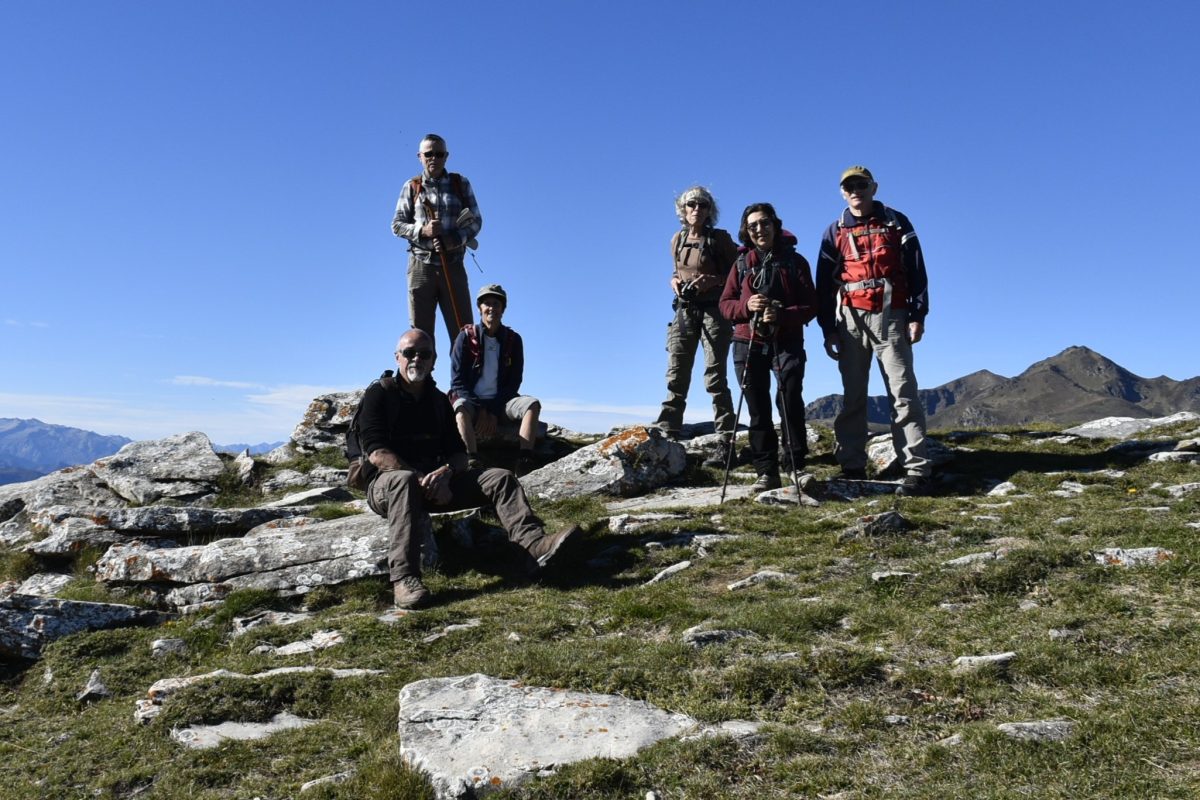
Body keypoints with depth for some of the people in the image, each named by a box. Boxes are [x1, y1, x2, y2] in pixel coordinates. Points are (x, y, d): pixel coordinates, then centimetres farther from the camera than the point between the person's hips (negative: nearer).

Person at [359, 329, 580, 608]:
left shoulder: (439, 401, 15)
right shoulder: (379, 394, -2)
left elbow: (458, 453, 8)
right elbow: (377, 453, -15)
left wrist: (445, 473, -16)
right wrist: (422, 479, -23)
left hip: (434, 482, 6)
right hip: (386, 485, -5)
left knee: (500, 478, -11)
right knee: (404, 480, -41)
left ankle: (535, 544, -36)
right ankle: (404, 580, -53)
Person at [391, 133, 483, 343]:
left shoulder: (460, 184, 8)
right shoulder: (412, 187, 8)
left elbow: (476, 220, 6)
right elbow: (397, 224, 7)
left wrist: (456, 239, -13)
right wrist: (422, 230, -13)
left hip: (453, 265, 0)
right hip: (421, 265, 0)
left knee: (463, 330, -3)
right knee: (420, 332, 1)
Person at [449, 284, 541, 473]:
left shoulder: (513, 339, 6)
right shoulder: (467, 337, 0)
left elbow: (514, 382, 3)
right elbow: (457, 381, -4)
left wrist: (493, 412, -12)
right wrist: (481, 411, -17)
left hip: (501, 401, 2)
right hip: (471, 399, -2)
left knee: (533, 404, -25)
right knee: (461, 407, -36)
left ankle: (523, 464, -38)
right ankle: (474, 463, -48)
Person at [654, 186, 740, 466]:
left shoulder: (719, 238, -2)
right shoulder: (677, 239, 12)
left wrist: (712, 281, -17)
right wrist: (675, 280, 2)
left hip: (714, 310, -5)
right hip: (684, 310, 5)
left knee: (715, 378, -8)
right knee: (676, 376, 0)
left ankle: (726, 443, -5)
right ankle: (666, 435, 0)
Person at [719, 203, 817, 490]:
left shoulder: (795, 261, 6)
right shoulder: (742, 263, 11)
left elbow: (810, 306, 0)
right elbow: (725, 303, 8)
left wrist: (782, 315, -17)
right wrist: (746, 306, -13)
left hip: (787, 343, -2)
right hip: (748, 344, 2)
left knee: (791, 405, -13)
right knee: (758, 410, 3)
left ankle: (797, 467, -4)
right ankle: (767, 472, 7)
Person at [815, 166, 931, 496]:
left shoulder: (896, 222, 9)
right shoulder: (835, 233, 13)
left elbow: (916, 271, 5)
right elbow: (824, 284, 11)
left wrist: (917, 315, -3)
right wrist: (828, 329, 5)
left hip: (891, 317, -2)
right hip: (850, 320, 2)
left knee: (903, 393, -7)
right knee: (852, 396, 3)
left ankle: (916, 469, -9)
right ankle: (852, 467, 7)